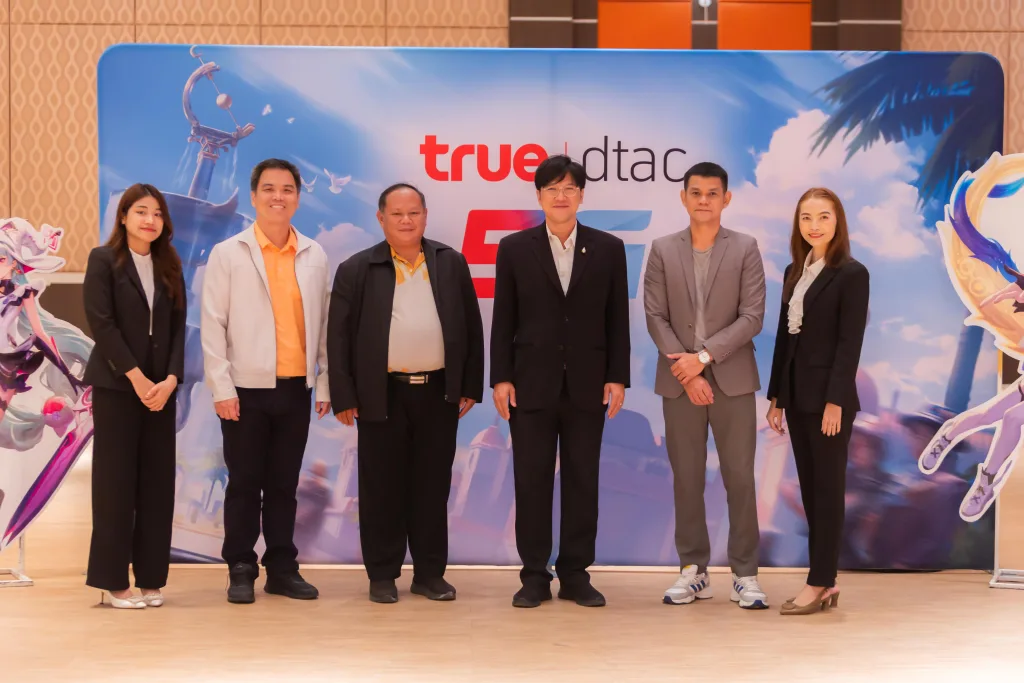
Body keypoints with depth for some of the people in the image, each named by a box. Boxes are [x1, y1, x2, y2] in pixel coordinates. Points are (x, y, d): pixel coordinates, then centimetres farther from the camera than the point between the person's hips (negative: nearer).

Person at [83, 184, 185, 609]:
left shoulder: (169, 267, 12)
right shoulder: (103, 260, 0)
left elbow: (178, 328, 6)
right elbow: (101, 323, -9)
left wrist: (171, 379, -9)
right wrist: (136, 378, -14)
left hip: (161, 387, 4)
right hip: (116, 385, -4)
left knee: (157, 483, 3)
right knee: (115, 482, -3)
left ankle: (150, 578, 9)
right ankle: (114, 581, 4)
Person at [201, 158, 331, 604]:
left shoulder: (314, 256, 7)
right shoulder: (228, 254, -1)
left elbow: (324, 323, 9)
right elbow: (213, 325, -4)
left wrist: (325, 383, 5)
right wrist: (221, 387, -10)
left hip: (296, 387, 3)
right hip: (246, 388, -2)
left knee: (284, 483, 9)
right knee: (244, 482, 4)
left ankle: (283, 568, 18)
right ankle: (241, 572, 13)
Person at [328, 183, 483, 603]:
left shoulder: (452, 264, 7)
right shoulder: (357, 270, 0)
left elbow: (471, 327, 9)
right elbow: (339, 337, -1)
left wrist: (470, 387, 6)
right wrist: (344, 397, -5)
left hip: (439, 393, 2)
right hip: (382, 396, -2)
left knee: (432, 487, 7)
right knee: (381, 489, 4)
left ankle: (430, 573, 16)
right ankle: (383, 575, 14)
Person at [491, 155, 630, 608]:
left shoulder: (608, 248, 6)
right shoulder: (514, 248, 4)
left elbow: (617, 319, 5)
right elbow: (503, 320, 3)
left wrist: (617, 378, -1)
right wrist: (500, 378, -4)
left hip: (587, 386, 1)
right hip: (532, 384, 0)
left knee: (582, 482, 5)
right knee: (531, 482, 3)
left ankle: (576, 575, 14)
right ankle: (534, 576, 11)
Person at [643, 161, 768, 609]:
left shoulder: (745, 249, 1)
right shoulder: (663, 250, 5)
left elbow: (752, 317, -6)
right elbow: (655, 317, 0)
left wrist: (703, 356, -14)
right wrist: (687, 373, -10)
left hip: (732, 379, -1)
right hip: (679, 380, 1)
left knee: (740, 477, 0)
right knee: (686, 478, 5)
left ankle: (744, 575, 8)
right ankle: (693, 571, 15)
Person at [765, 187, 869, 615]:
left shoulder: (851, 274, -8)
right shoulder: (794, 271, 13)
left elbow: (850, 342, -13)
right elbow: (784, 335, 13)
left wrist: (835, 401, -19)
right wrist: (776, 396, 11)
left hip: (828, 395, -7)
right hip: (797, 394, 7)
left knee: (828, 488, -1)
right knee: (809, 488, 9)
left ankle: (819, 584, 3)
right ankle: (826, 582, 15)